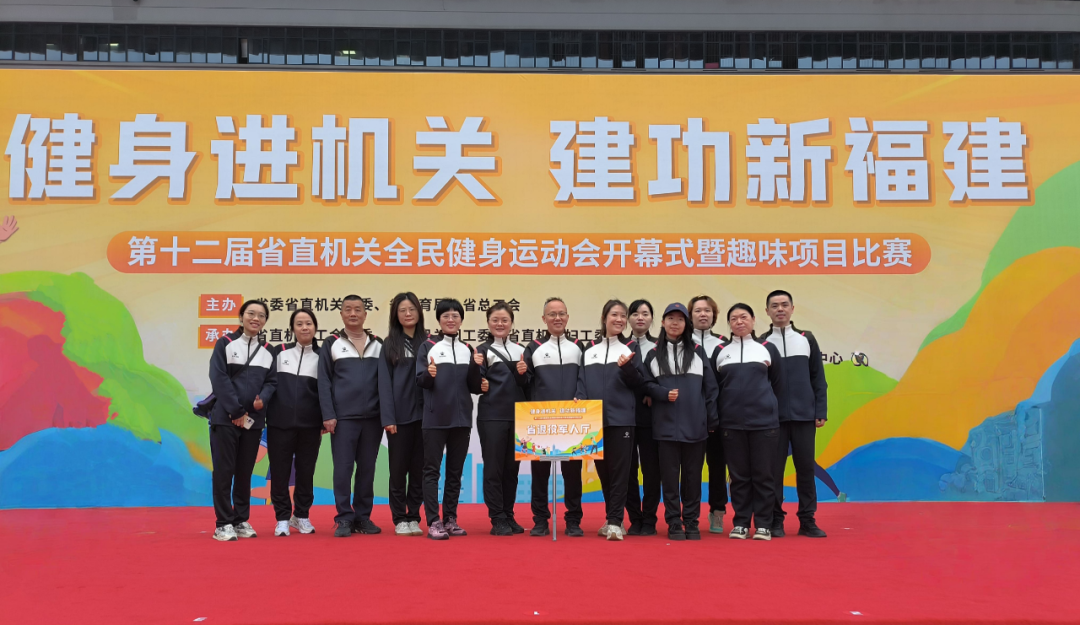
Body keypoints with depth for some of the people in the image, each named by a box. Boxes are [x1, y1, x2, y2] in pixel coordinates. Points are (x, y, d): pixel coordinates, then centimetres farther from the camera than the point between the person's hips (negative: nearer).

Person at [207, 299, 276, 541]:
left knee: (245, 472, 9)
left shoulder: (267, 351, 12)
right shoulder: (225, 343, -1)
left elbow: (271, 381, 8)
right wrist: (236, 411, -14)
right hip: (225, 417, -4)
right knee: (223, 471, -2)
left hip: (253, 420, 4)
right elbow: (219, 378, -9)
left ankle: (241, 520, 18)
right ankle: (224, 524, 5)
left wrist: (262, 399, -14)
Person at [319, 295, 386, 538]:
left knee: (367, 468, 7)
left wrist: (387, 415, 0)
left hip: (372, 417, 2)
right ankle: (344, 518, 8)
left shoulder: (378, 345, 9)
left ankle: (363, 517, 16)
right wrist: (328, 415, -8)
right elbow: (324, 382, 1)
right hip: (343, 417, -2)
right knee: (343, 468, -1)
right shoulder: (331, 344, 4)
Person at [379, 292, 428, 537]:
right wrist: (388, 417, -10)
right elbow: (384, 382, -2)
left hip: (423, 414, 2)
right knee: (398, 469, 4)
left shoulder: (428, 342, 8)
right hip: (400, 414, -1)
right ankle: (400, 520, 13)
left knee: (418, 469, 6)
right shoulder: (390, 344, 3)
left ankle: (414, 518, 15)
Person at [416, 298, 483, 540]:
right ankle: (433, 522, 0)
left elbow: (475, 388, 6)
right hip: (435, 419, -4)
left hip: (461, 419, 4)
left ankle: (450, 519, 16)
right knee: (432, 470, -2)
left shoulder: (468, 349, 9)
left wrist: (476, 367, -11)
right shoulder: (428, 346, 0)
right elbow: (420, 381, -5)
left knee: (455, 471, 9)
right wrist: (429, 375, -26)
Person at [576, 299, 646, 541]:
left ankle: (615, 522, -2)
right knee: (602, 470, 8)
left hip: (621, 419, -3)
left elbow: (639, 382, -1)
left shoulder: (631, 347, 5)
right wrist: (579, 399, -7)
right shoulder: (590, 349, 13)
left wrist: (626, 366, -19)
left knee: (619, 470, -5)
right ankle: (614, 519, 20)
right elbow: (582, 381, 11)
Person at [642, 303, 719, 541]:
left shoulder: (698, 352, 7)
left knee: (693, 475, 6)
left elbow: (710, 387, 6)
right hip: (666, 425, 0)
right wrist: (663, 394, -13)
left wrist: (713, 419, 2)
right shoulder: (653, 354, 8)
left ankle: (691, 523, 16)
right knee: (670, 475, 2)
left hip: (695, 425, 0)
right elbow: (647, 384, 7)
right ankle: (674, 523, 11)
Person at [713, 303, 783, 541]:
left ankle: (763, 525, 10)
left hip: (765, 421, -1)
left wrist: (767, 406, 12)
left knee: (763, 474, 1)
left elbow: (778, 383, 11)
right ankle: (740, 523, 13)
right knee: (739, 475, 5)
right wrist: (718, 415, 7)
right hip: (732, 423, 1)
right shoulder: (720, 352, 8)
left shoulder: (767, 348, 6)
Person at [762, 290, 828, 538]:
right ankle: (775, 521, 10)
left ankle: (807, 521, 13)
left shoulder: (807, 339, 8)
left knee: (806, 467, 4)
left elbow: (818, 378, 7)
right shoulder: (761, 344, 3)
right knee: (774, 469, 1)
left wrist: (821, 411, 1)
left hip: (804, 415, 1)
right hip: (773, 417, -1)